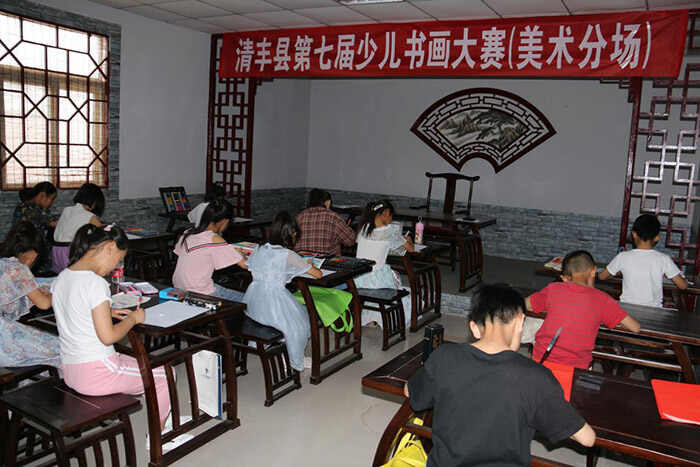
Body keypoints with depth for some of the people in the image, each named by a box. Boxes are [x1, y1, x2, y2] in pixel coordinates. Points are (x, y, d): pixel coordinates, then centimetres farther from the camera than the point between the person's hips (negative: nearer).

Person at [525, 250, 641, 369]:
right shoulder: (602, 299, 1)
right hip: (575, 367, -1)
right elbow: (635, 328, 4)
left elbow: (524, 305, 18)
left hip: (541, 360, 2)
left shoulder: (553, 289, 4)